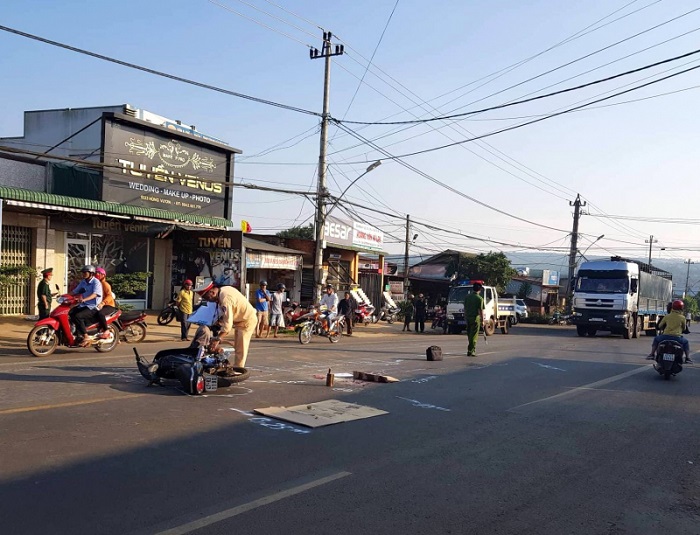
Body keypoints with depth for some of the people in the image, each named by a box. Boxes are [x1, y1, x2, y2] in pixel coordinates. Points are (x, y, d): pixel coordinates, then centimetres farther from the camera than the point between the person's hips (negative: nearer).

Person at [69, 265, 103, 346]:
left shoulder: (96, 282, -10)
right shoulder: (83, 282, 16)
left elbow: (95, 294, -26)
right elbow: (75, 291, 18)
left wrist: (84, 299, -41)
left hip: (93, 307, -8)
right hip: (83, 305, 8)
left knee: (78, 316, -28)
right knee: (69, 313, -10)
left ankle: (85, 338, -21)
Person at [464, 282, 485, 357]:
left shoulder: (467, 296, 7)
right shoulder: (480, 298, -11)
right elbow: (481, 310, -13)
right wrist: (482, 320, -8)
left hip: (468, 317, 6)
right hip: (475, 318, -6)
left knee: (469, 334, 16)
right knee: (474, 335, -1)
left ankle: (470, 349, 24)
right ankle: (471, 351, -3)